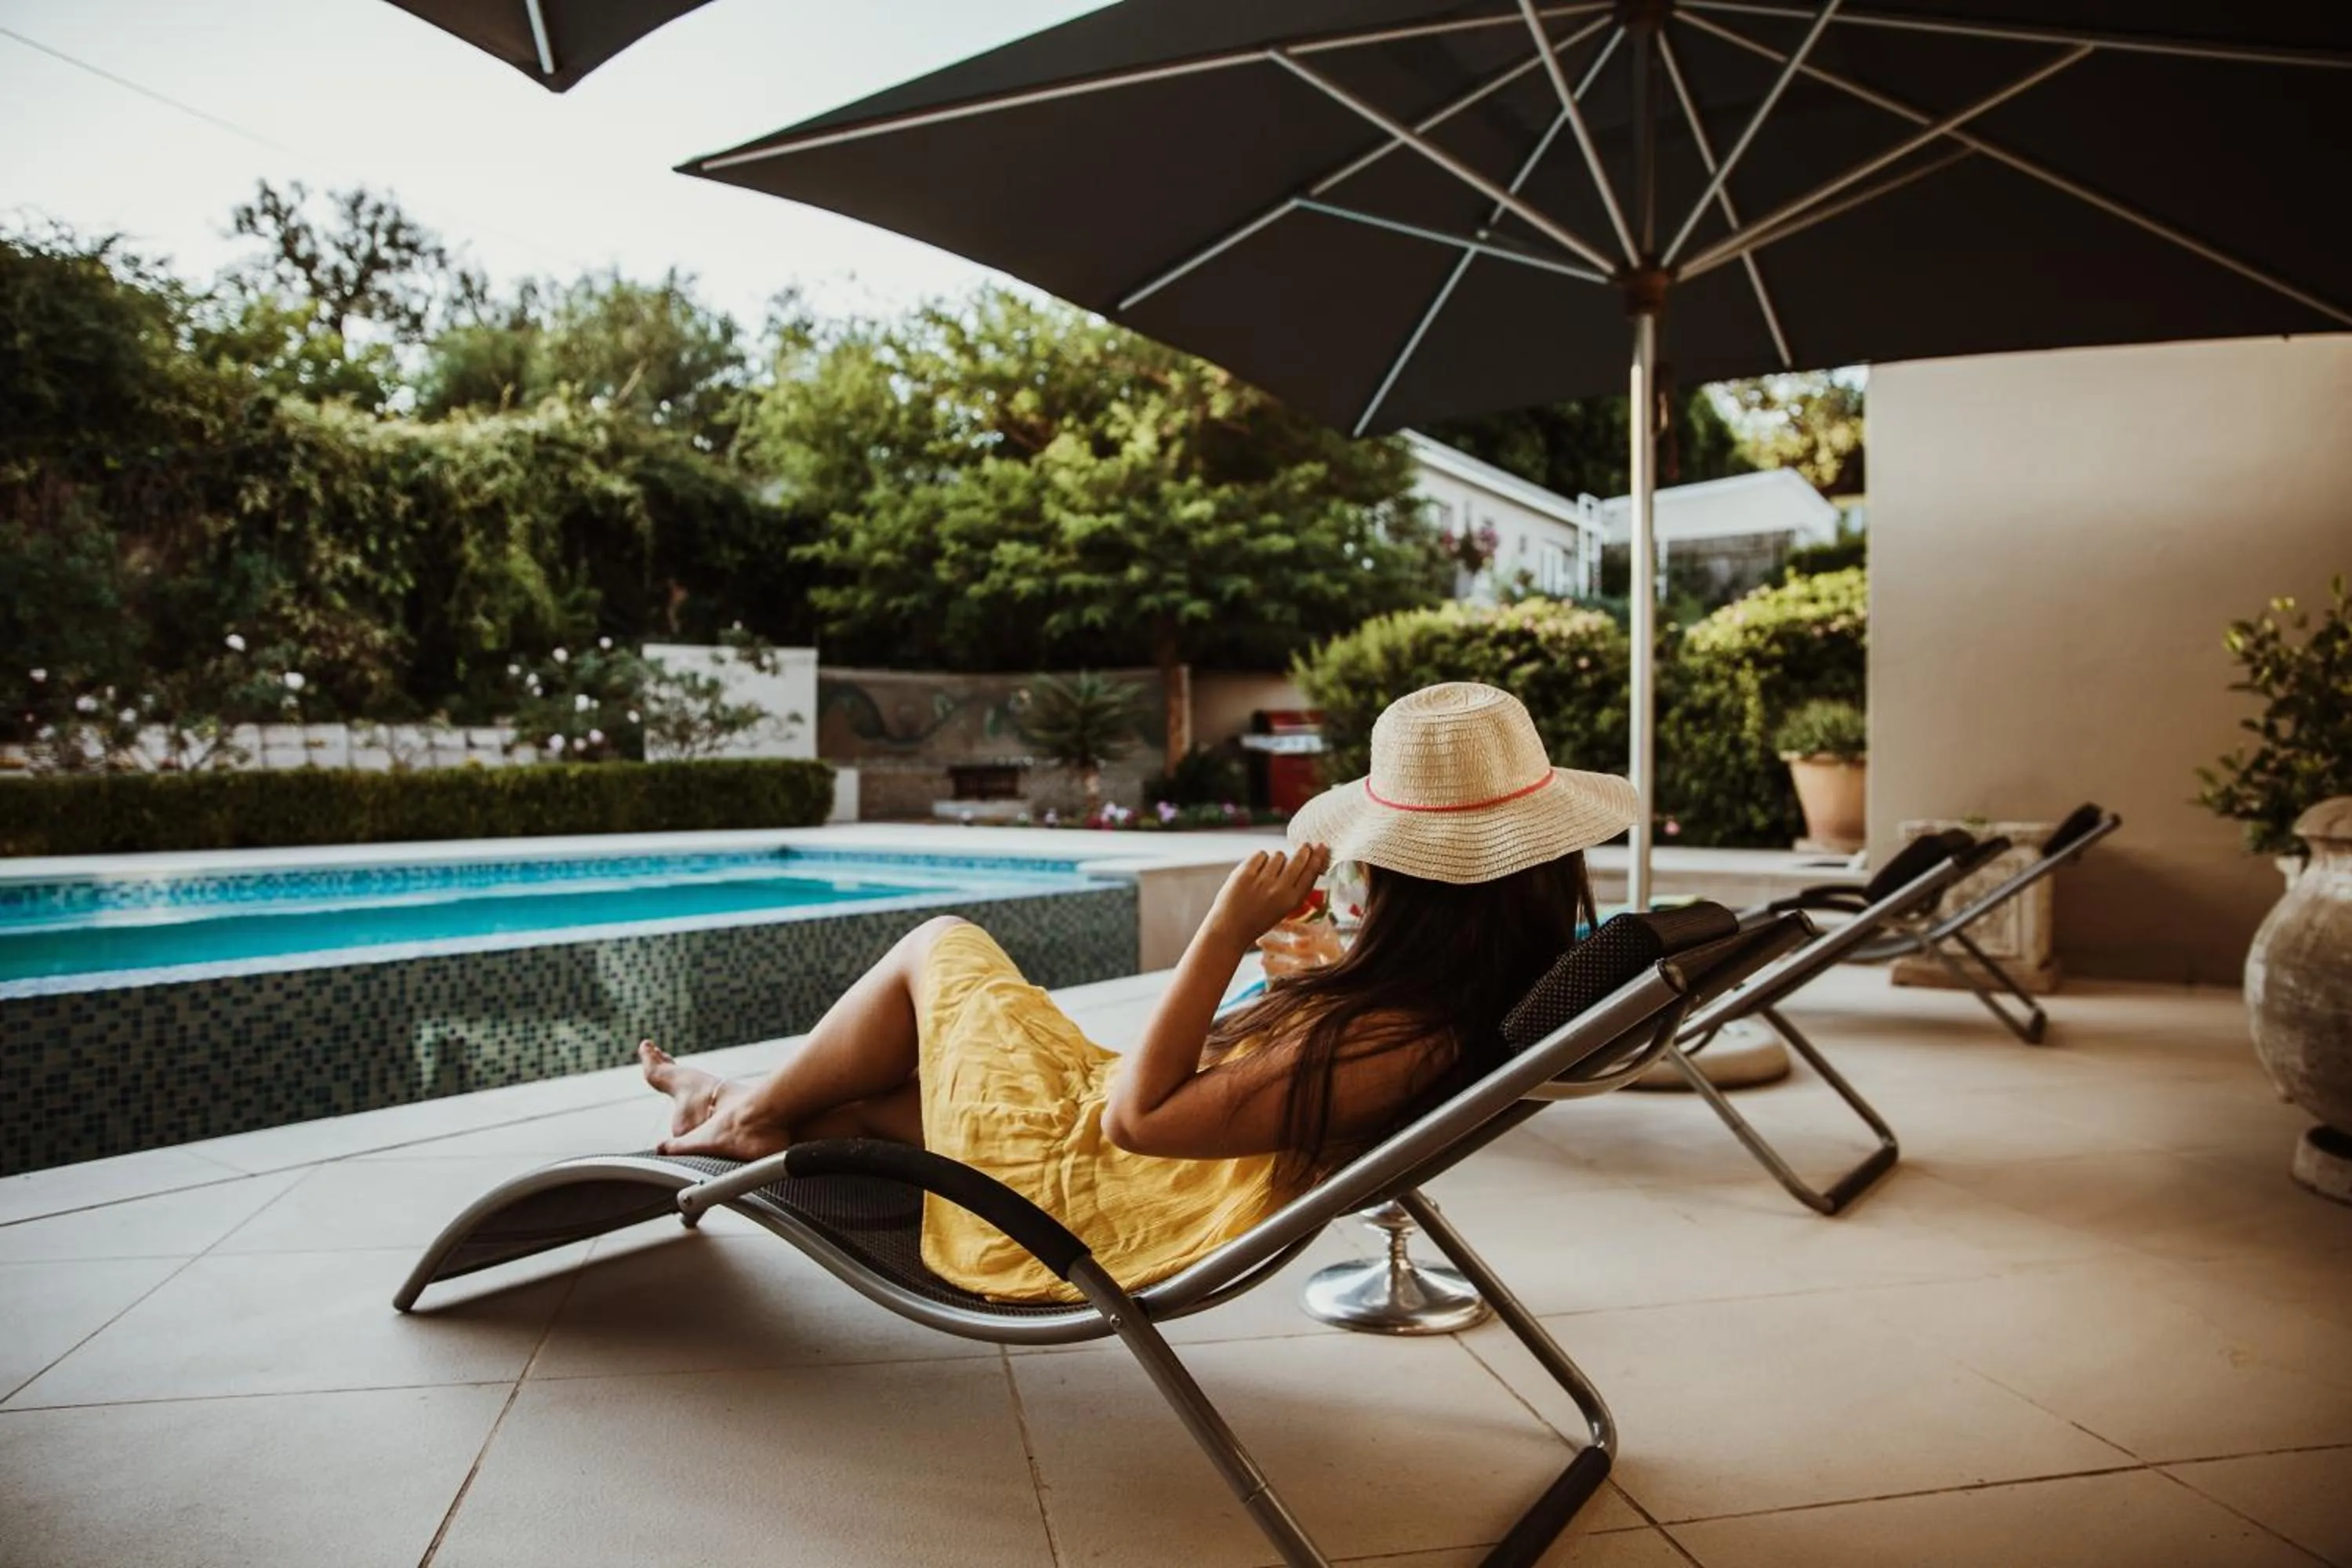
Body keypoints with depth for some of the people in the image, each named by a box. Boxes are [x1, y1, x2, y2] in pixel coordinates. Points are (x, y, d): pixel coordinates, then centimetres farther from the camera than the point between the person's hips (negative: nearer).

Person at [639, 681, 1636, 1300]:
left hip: (1061, 1184, -8)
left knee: (941, 947, 12)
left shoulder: (1394, 1045, -35)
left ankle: (754, 1113, 32)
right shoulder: (1481, 997, -10)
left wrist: (1228, 932, -33)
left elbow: (1134, 1117, -32)